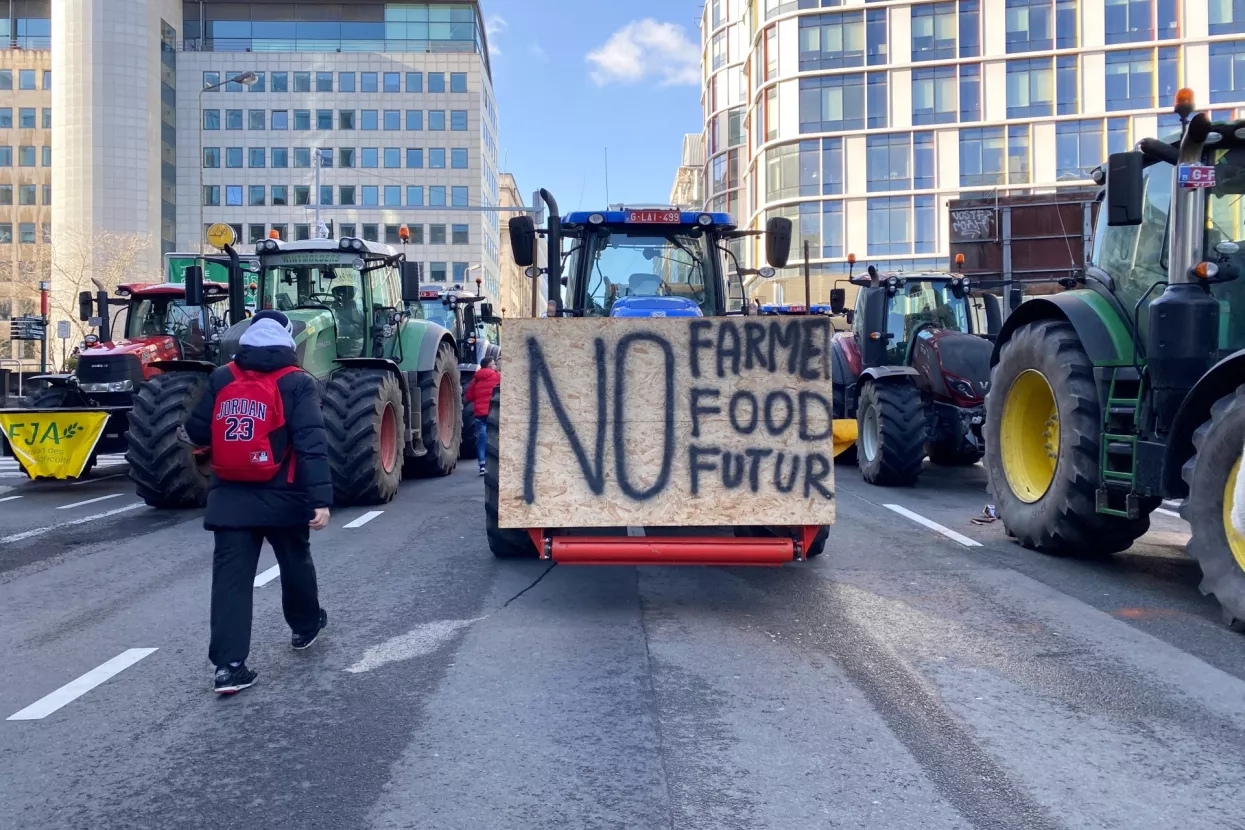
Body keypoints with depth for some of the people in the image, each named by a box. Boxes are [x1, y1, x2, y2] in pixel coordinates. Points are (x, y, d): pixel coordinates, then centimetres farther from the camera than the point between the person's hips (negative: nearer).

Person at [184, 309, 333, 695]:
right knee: (295, 563, 20)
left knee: (231, 576, 2)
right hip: (281, 497, -2)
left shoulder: (220, 379, 4)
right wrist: (320, 498, -20)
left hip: (230, 496, 2)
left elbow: (197, 432, 7)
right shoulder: (297, 383, -8)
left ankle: (229, 665, -5)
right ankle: (306, 626, 42)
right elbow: (311, 444, -17)